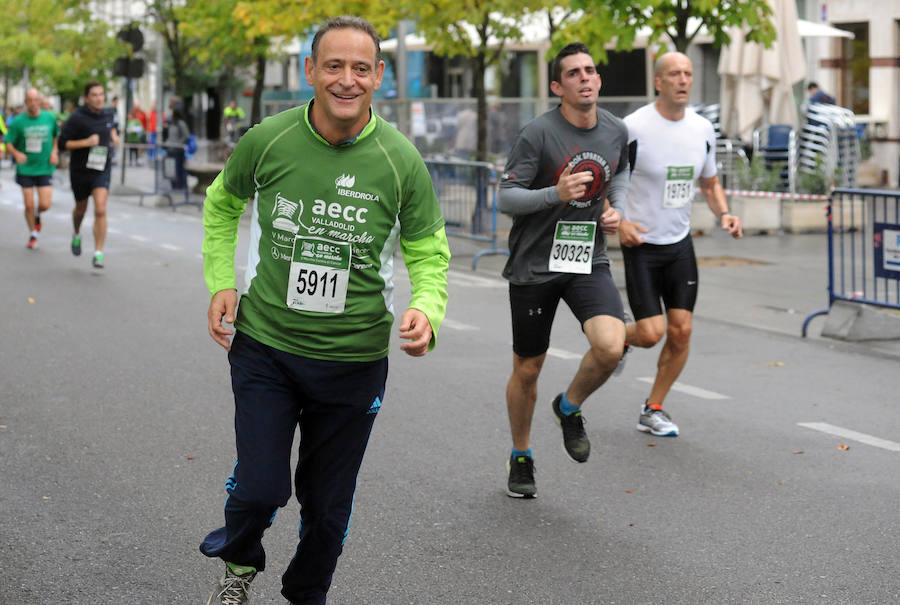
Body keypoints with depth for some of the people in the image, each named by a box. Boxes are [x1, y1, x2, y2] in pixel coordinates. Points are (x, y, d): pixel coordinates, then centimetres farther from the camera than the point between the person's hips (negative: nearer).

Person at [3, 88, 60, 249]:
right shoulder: (18, 121, -6)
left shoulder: (50, 118, -2)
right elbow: (8, 143, -3)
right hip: (25, 169, -1)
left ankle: (37, 215, 29)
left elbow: (57, 136, 17)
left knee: (45, 205, -8)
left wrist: (54, 151, 1)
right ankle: (32, 235, 22)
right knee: (29, 205, 0)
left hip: (45, 168, 1)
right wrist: (17, 154, -23)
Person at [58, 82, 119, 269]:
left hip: (102, 170, 1)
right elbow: (63, 143, -14)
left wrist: (114, 135, 7)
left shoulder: (108, 113, 1)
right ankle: (77, 234, 52)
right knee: (81, 209, 18)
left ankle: (98, 254, -13)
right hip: (80, 169, -1)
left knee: (100, 210, -16)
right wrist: (86, 142, -24)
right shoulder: (77, 118, -14)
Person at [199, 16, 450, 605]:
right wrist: (221, 281, 3)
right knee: (260, 487, -8)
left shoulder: (400, 160, -9)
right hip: (265, 346, 0)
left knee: (328, 504, 11)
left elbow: (429, 252, 0)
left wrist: (426, 310, -20)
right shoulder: (267, 141, -7)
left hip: (354, 358, 1)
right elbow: (222, 204, 13)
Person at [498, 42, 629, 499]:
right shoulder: (537, 134, -14)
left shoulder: (616, 131, 2)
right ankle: (521, 457, 32)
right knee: (527, 370, 7)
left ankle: (570, 407, 10)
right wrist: (556, 194, -28)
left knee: (610, 347, -22)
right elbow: (505, 198, -13)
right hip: (534, 265, -3)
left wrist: (614, 207, 5)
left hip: (588, 261, 3)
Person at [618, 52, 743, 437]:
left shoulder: (702, 129, 3)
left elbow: (709, 184, 17)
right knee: (651, 333, -10)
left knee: (681, 331, 0)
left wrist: (724, 214, -2)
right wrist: (617, 222, -21)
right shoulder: (633, 127, -14)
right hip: (640, 243, -5)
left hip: (680, 244, 5)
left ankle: (653, 410, 17)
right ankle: (615, 336, 26)